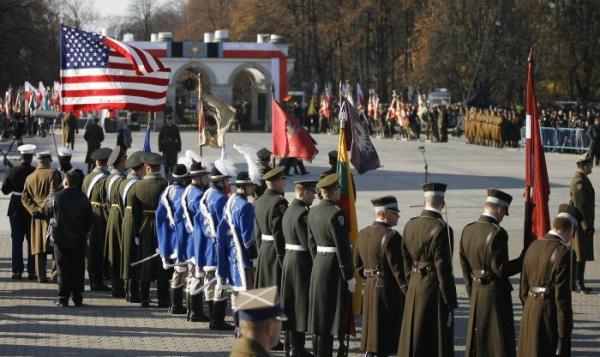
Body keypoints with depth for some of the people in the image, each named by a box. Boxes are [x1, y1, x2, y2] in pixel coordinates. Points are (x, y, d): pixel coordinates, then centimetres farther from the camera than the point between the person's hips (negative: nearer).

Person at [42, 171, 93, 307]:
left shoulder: (56, 197, -9)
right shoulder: (83, 199, -3)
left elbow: (46, 212, 5)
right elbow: (90, 220, 2)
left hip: (61, 239, -1)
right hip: (79, 240, 1)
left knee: (63, 270, 4)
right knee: (78, 270, 9)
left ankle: (63, 298, 1)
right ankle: (77, 298, 10)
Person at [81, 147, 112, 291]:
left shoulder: (87, 178, 6)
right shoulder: (105, 180, -16)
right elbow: (107, 204, -18)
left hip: (88, 218, 7)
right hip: (101, 219, -7)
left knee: (91, 251, 12)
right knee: (101, 251, 0)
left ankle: (93, 281, 18)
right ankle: (98, 282, 2)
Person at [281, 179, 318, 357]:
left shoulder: (289, 210, 12)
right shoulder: (302, 213, -19)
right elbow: (307, 244, -21)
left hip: (288, 259, 10)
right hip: (301, 262, -10)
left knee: (291, 303, 14)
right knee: (302, 304, -3)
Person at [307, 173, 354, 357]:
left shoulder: (312, 212, 6)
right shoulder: (336, 215, -18)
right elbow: (342, 248, -17)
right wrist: (349, 277, -12)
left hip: (318, 266, 8)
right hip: (334, 268, -8)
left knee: (319, 314, 14)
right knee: (331, 316, -2)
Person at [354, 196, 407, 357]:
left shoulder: (363, 234, 8)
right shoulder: (391, 236, -18)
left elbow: (358, 265, 15)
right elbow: (398, 269, -20)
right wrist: (409, 295, -15)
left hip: (369, 289, 8)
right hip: (389, 290, -8)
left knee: (372, 330, 16)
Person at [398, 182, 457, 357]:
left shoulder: (410, 225, 3)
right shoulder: (441, 229, -17)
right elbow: (443, 269, -17)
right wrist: (451, 301, -10)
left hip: (414, 290, 7)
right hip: (434, 290, -7)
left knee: (414, 338, 15)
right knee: (438, 341, 1)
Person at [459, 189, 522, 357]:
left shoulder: (467, 230, 4)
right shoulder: (497, 233, -19)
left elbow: (465, 267, 10)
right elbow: (501, 269, -19)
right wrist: (525, 260, -7)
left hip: (477, 292, 7)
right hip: (496, 293, -7)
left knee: (477, 341, 16)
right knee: (500, 342, 1)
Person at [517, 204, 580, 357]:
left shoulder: (533, 247, 8)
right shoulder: (562, 252, -15)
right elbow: (562, 294, -18)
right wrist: (564, 332, -14)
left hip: (530, 311, 8)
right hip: (551, 314, -8)